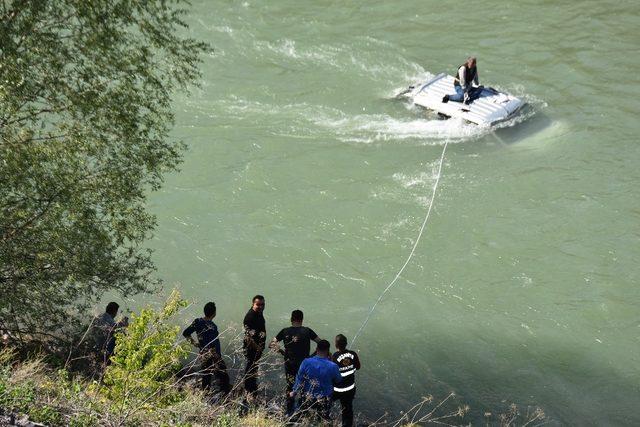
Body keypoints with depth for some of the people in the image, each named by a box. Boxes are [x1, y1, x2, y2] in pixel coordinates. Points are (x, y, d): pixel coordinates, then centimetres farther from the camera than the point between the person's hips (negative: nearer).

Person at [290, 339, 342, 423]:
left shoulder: (306, 362, -18)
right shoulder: (333, 366, -22)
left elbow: (299, 379, -7)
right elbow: (338, 381, -2)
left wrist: (294, 392, 11)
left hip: (307, 398, 1)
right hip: (324, 400, -1)